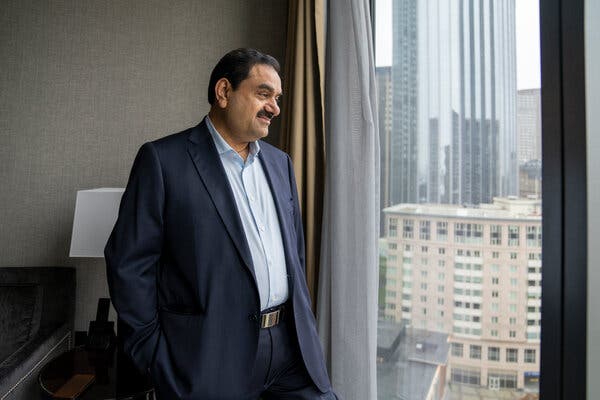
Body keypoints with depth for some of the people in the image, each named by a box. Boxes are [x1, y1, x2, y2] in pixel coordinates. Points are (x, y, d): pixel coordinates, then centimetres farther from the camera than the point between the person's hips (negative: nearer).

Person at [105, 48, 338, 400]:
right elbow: (129, 263, -8)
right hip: (211, 355, -4)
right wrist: (154, 356, -7)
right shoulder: (163, 159, -7)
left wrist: (303, 326, 13)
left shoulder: (280, 162, 10)